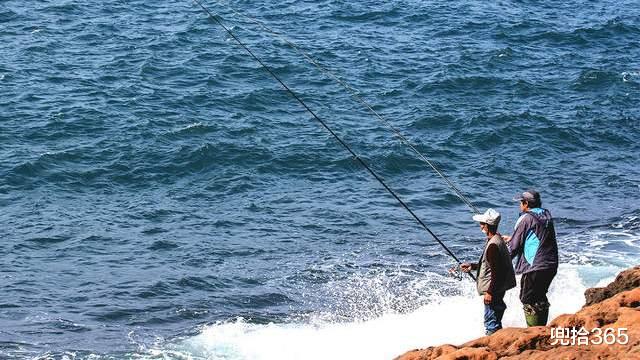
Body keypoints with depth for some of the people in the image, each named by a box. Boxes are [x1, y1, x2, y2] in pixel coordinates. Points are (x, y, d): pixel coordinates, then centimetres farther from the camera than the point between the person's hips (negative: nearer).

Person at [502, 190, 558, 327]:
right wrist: (511, 238, 31)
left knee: (528, 300, 1)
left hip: (534, 267, -8)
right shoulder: (546, 215, 12)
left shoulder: (526, 219, -10)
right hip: (551, 266, 8)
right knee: (540, 298, 20)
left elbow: (515, 246, -6)